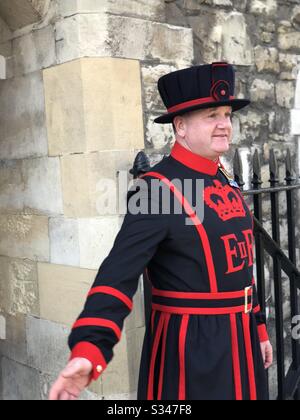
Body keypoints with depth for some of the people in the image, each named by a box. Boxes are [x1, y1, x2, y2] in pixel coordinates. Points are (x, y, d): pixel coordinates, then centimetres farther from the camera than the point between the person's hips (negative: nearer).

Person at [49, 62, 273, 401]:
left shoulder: (225, 182, 6)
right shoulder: (158, 189, -18)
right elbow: (119, 273, -27)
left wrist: (257, 329, 18)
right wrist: (88, 350, -39)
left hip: (239, 340, 8)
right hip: (190, 348, -8)